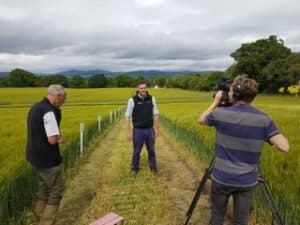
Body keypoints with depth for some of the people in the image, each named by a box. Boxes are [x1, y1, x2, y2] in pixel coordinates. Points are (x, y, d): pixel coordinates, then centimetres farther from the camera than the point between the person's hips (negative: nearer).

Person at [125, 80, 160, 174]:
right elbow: (128, 117, -6)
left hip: (149, 130, 2)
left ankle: (153, 168, 31)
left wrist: (157, 129, 3)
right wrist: (129, 131, -9)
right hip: (138, 130, -2)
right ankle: (135, 168, 28)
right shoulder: (132, 100, -9)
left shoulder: (151, 99, -1)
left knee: (151, 150, 13)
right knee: (137, 151, 9)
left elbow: (155, 115, 5)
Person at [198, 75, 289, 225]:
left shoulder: (220, 113, -12)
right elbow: (284, 146, -12)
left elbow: (201, 120, 7)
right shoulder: (263, 119, -10)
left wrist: (216, 102, 15)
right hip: (247, 181, 1)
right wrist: (266, 133, 4)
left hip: (221, 178, -1)